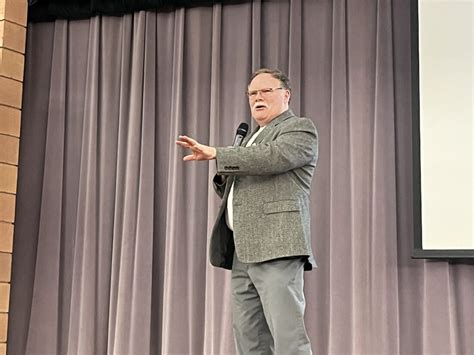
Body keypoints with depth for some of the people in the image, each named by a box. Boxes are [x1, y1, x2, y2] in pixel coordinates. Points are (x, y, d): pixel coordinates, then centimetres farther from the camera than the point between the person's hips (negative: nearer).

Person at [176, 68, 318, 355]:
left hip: (276, 245, -9)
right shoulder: (253, 138, 28)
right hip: (243, 250, 9)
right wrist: (224, 176, 8)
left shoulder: (300, 128, 2)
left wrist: (216, 154, -18)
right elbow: (235, 193, 30)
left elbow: (273, 156, -19)